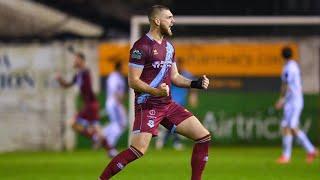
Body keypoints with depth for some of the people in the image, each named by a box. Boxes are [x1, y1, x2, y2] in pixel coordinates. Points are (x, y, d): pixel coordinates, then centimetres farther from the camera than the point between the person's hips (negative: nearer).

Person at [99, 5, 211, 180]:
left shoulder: (169, 46, 15)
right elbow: (133, 81, -14)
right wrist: (155, 91, -28)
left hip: (167, 105, 8)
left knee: (204, 137, 1)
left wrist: (195, 83, 7)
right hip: (147, 105, -8)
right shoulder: (142, 46, -11)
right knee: (139, 150, -23)